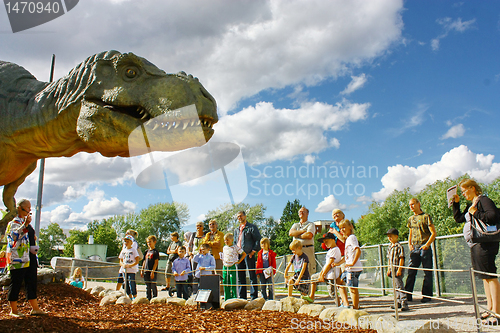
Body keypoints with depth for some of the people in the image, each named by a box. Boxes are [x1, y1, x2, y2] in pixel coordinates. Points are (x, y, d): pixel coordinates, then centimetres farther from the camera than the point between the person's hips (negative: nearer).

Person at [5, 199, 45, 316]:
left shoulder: (24, 221, 20)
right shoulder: (14, 221, -9)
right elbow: (14, 235, -30)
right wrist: (25, 225, -39)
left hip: (26, 259, 9)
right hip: (16, 259, -9)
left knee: (31, 282, 9)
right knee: (15, 283, -1)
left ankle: (35, 308, 14)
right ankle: (13, 310, 9)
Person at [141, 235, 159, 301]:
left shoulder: (155, 251, -7)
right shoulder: (147, 251, 14)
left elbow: (156, 262, -11)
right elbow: (144, 261, 18)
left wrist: (153, 271, -17)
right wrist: (142, 270, 12)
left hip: (152, 271, -7)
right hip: (146, 271, 7)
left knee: (153, 286, -2)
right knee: (147, 287, 12)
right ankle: (148, 299, 20)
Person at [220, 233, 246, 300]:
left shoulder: (235, 247, -5)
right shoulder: (224, 248, 13)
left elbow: (244, 254, -2)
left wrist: (239, 261, -6)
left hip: (233, 267, -6)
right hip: (225, 267, 6)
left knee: (233, 284, -5)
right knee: (225, 283, 8)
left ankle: (235, 298, 2)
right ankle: (226, 299, 18)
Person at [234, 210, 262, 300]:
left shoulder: (252, 227, 1)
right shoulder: (236, 230, 21)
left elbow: (258, 240, -5)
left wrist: (253, 251, -11)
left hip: (249, 255, -6)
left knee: (252, 277, -4)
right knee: (240, 277, 8)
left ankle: (254, 297, 0)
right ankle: (242, 297, 15)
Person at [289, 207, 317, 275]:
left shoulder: (311, 224, 10)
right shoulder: (295, 225, 24)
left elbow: (309, 235, -9)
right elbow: (290, 233, 3)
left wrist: (297, 235, 1)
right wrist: (303, 231, -4)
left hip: (308, 249, -4)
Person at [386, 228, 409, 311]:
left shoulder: (399, 247, -11)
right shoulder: (389, 248, 13)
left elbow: (401, 258, -14)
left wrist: (399, 269, -18)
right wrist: (389, 269, 16)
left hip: (398, 270, -8)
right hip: (392, 270, 8)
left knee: (400, 286, -11)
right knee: (395, 286, 14)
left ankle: (404, 304, -9)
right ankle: (399, 302, 23)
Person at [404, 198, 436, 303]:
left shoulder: (426, 217, -2)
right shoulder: (410, 219, 16)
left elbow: (433, 233, -5)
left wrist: (427, 244, -14)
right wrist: (409, 244, 10)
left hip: (425, 248, -5)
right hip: (414, 248, 5)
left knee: (427, 273, 0)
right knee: (411, 272, 0)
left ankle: (426, 296, 6)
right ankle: (408, 295, 2)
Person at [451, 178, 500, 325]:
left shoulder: (484, 200, -9)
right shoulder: (470, 205, 18)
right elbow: (458, 218, 23)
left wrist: (476, 213, -18)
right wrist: (456, 203, 16)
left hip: (485, 244, -10)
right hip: (475, 245, 10)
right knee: (484, 276, 13)